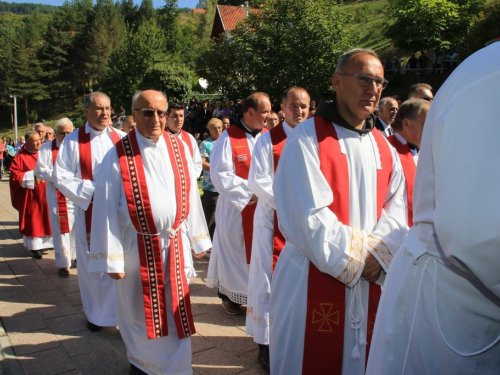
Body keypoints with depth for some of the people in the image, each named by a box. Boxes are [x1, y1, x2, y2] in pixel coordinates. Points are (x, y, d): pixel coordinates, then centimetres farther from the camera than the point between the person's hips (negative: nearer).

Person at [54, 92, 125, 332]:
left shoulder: (121, 139, 5)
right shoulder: (73, 141, 0)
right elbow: (62, 177, -3)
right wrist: (91, 191, -13)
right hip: (89, 212, -1)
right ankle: (96, 312, 28)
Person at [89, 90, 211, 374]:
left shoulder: (179, 147, 1)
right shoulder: (118, 156, -9)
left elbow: (191, 195, 5)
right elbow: (107, 209, -9)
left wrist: (197, 239, 8)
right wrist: (112, 259, -9)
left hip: (176, 244, 3)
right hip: (138, 248, -2)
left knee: (177, 311, 13)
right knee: (141, 311, 15)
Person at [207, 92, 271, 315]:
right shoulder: (229, 138, -9)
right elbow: (220, 175, -15)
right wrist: (249, 192, -17)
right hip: (236, 208, -4)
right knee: (234, 251, 9)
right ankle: (229, 295, 27)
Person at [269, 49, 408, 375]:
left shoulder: (384, 149, 10)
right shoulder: (307, 140, -10)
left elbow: (396, 210, 4)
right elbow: (309, 215, -17)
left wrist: (377, 254, -12)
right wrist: (356, 257, -13)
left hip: (371, 283, 6)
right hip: (314, 282, -5)